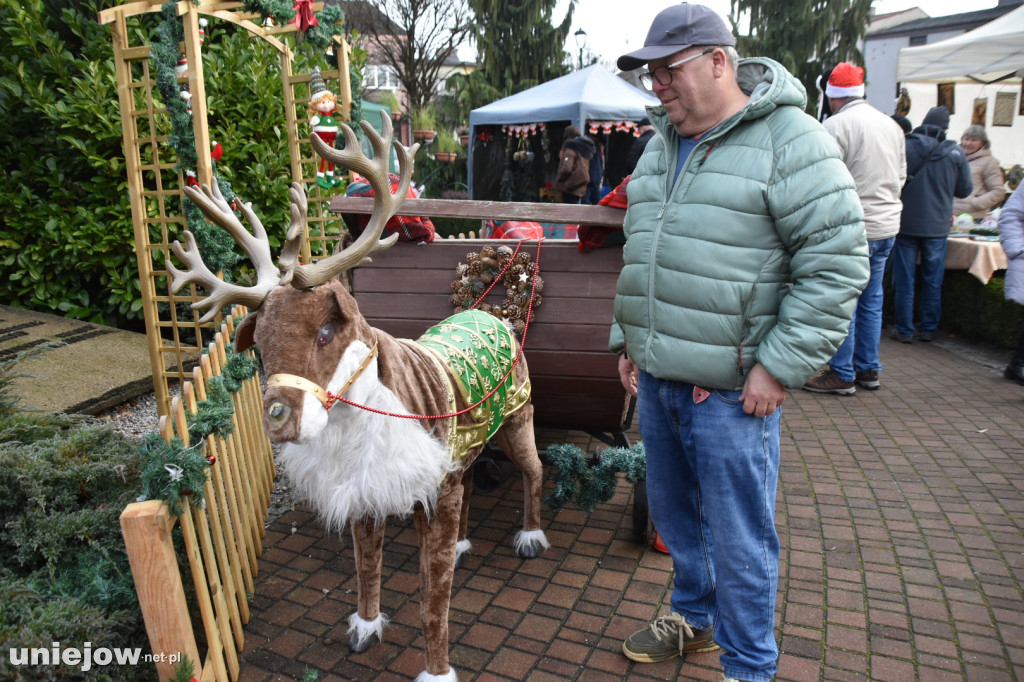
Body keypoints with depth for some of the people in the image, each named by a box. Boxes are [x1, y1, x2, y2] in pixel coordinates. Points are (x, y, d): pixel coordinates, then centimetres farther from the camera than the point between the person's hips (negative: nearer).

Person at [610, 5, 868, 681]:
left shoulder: (789, 140, -10)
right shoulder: (661, 144, 13)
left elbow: (838, 260, -13)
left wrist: (780, 365, -16)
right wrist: (628, 339, 17)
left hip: (730, 390, -7)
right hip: (656, 377, 7)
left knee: (737, 537, 5)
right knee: (674, 513, 21)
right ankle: (692, 617, 45)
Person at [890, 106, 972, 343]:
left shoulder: (906, 146, -8)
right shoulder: (956, 153, -4)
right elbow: (965, 190, 4)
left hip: (906, 223, -1)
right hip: (937, 225, 1)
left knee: (904, 280, 6)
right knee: (933, 280, 13)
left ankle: (904, 330, 10)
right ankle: (928, 328, 20)